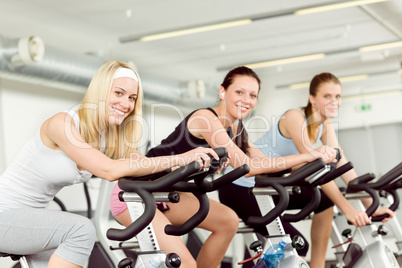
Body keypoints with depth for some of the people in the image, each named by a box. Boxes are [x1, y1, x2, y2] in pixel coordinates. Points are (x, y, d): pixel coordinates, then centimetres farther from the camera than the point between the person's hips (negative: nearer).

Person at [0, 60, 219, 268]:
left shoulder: (110, 140, -1)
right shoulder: (62, 123, -25)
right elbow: (109, 170, -35)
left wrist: (197, 163, -23)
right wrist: (181, 158, -36)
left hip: (31, 215, 8)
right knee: (82, 229, -28)